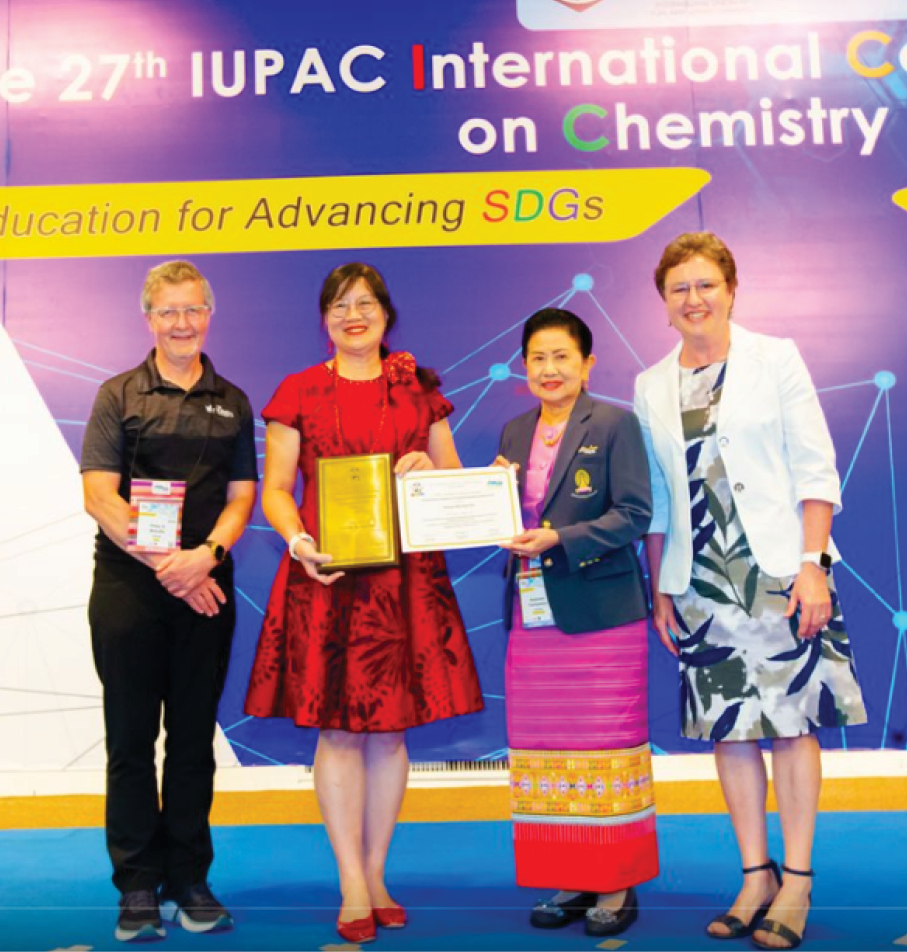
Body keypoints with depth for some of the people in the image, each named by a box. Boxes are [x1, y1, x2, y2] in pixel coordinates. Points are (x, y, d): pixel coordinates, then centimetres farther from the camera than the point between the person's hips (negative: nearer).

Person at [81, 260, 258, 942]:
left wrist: (206, 555, -13)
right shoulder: (120, 395, 4)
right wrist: (163, 563, -14)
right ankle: (138, 885, 17)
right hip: (128, 585, -1)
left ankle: (190, 880, 20)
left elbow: (241, 496, 6)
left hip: (206, 587, 2)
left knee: (194, 738, 8)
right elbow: (99, 495, -4)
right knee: (131, 737, 5)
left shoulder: (232, 402, 10)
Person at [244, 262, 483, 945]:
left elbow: (455, 479, 14)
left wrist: (428, 469, -8)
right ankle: (353, 888, 14)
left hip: (405, 576, 2)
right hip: (326, 577, -2)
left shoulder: (418, 388, 11)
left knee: (389, 730, 7)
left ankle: (377, 875, 23)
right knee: (338, 729, 1)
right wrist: (298, 542, -15)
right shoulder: (298, 393, 6)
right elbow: (275, 489, 3)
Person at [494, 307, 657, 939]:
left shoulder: (615, 424, -4)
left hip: (601, 618, -5)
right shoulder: (515, 433, 13)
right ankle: (570, 881, 23)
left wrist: (558, 540, -19)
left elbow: (634, 516, -11)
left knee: (606, 749, 3)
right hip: (532, 619, 6)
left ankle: (617, 883, 17)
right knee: (544, 751, 9)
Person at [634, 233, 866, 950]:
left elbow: (815, 470, -3)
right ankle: (755, 877, 19)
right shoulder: (652, 386, 9)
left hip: (778, 569, -3)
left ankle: (797, 880, 14)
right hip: (700, 581, 3)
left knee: (791, 721, 1)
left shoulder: (775, 359, 1)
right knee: (727, 727, 6)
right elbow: (654, 499, 11)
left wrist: (813, 564, -11)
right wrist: (658, 588, 8)